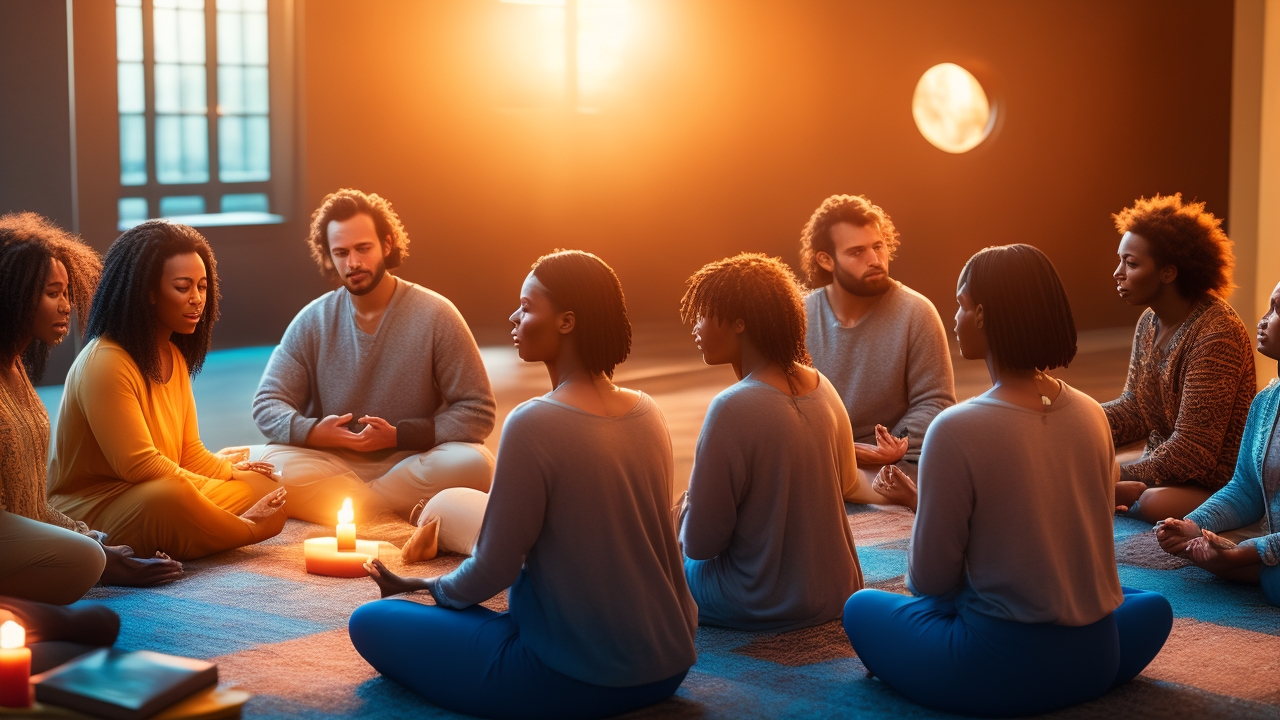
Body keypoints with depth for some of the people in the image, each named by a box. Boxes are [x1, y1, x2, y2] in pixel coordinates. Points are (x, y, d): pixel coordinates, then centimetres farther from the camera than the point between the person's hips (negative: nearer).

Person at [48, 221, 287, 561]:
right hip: (87, 509, -10)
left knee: (266, 489, -3)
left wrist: (231, 472, -1)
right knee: (167, 497, -40)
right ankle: (245, 529, -12)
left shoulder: (175, 357, 14)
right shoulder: (103, 363, -18)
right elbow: (138, 465, -22)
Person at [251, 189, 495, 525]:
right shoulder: (312, 322, 4)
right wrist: (313, 431, -19)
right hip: (334, 464, 1)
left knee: (474, 463, -32)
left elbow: (478, 412, -5)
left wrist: (398, 435, -17)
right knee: (263, 463, -29)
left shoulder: (434, 314, -4)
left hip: (410, 460, -1)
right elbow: (267, 406, 4)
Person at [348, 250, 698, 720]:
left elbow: (494, 570, -13)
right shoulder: (648, 412, 2)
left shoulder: (534, 424, -20)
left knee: (371, 621, 3)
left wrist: (425, 588, 8)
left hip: (577, 681, -7)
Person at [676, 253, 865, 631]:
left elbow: (699, 544, -20)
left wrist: (687, 507, 4)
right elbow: (847, 484, 15)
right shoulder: (822, 386, -2)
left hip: (766, 607, -7)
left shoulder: (733, 409, -24)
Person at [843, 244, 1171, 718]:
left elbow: (930, 580, -11)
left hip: (1000, 669, -5)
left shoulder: (956, 430, -20)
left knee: (862, 607, 21)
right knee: (1155, 607, 38)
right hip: (1094, 660, 5)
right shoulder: (1092, 415, -1)